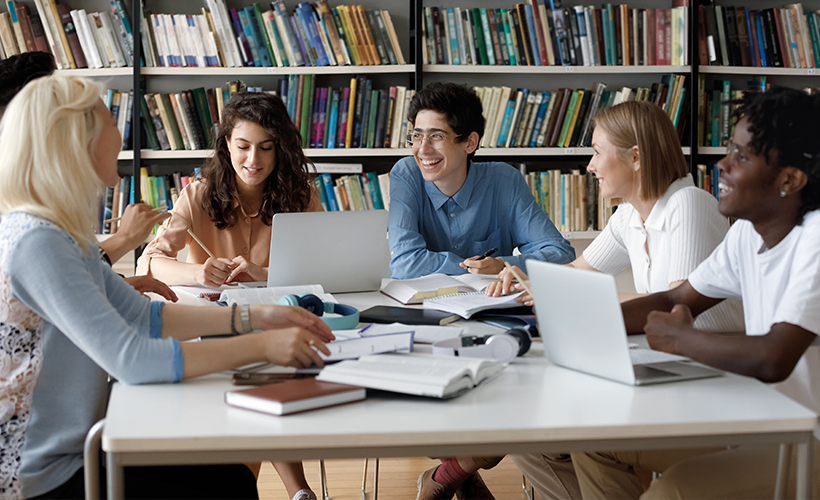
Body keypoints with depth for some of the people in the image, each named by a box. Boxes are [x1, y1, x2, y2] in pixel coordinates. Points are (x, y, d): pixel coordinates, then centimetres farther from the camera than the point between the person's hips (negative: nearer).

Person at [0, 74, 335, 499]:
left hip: (75, 448, 9)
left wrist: (253, 317, 0)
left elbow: (143, 317, 9)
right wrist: (261, 346, -25)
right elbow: (130, 360, -29)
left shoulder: (60, 233, 7)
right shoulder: (36, 241, -25)